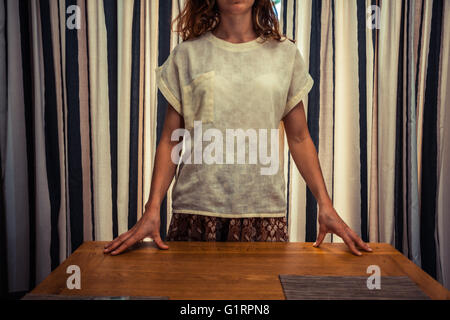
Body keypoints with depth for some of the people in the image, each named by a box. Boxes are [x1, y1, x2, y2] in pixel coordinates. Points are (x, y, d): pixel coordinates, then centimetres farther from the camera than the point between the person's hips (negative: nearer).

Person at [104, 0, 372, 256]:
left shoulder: (286, 54, 7)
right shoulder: (186, 55, 5)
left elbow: (299, 138, 8)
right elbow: (170, 141, 3)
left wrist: (325, 206, 1)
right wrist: (153, 210, -6)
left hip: (265, 211, 1)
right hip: (196, 209, 0)